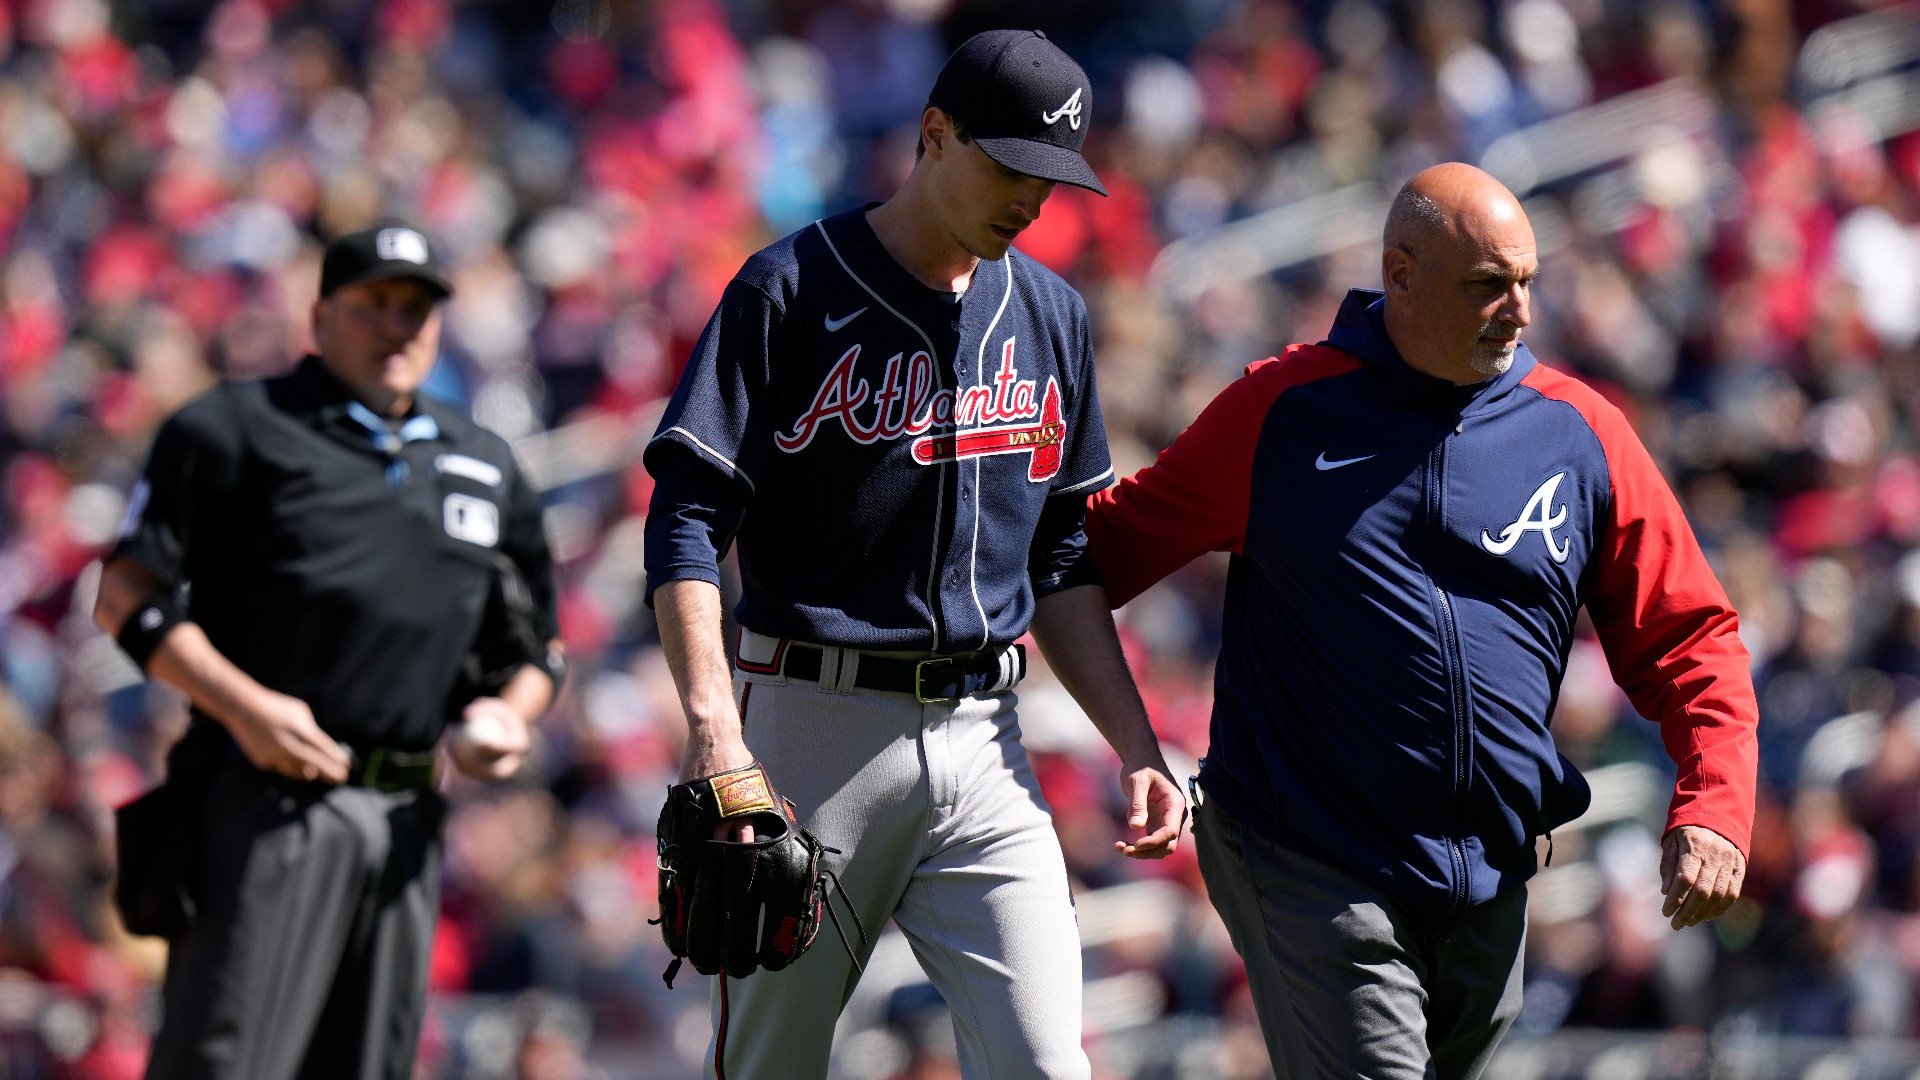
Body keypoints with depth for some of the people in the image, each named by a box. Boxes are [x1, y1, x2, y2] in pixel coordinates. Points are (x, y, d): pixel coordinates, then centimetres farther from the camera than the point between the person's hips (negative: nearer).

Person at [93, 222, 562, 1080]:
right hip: (268, 806, -6)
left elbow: (539, 642, 29)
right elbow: (127, 595, -2)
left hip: (406, 822, 6)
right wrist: (244, 707, -15)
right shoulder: (238, 428, 4)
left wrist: (510, 713, 5)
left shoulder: (485, 468, 21)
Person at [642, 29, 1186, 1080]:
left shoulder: (1051, 315, 14)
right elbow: (686, 521, -9)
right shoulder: (792, 288, -3)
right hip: (812, 723, -4)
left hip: (982, 745, 4)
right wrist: (713, 724, -23)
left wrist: (1135, 747, 10)